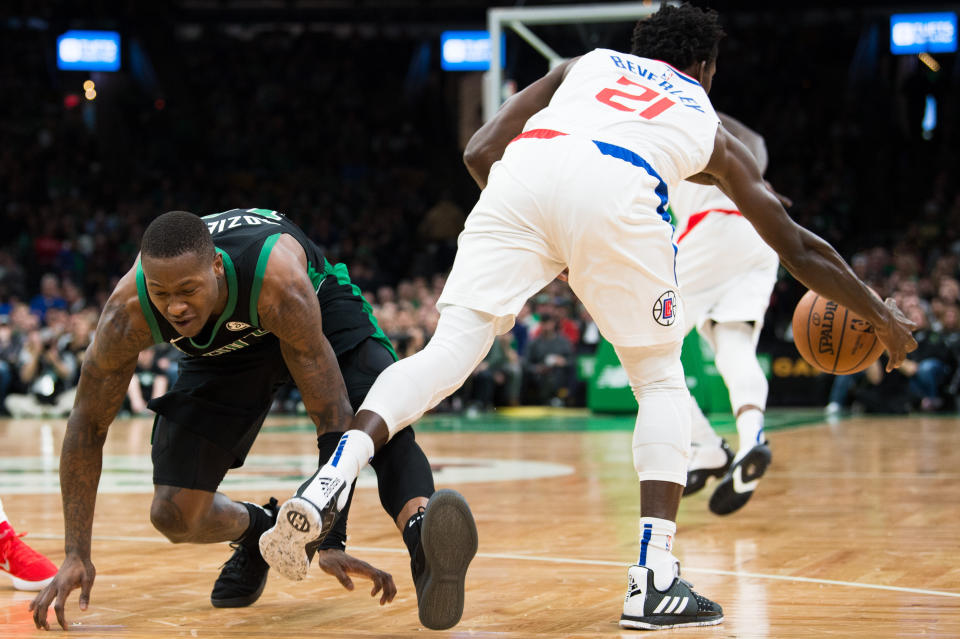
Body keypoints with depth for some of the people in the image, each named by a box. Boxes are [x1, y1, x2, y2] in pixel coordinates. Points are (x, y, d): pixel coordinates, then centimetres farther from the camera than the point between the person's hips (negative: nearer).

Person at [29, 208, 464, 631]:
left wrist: (331, 540, -42)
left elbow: (331, 414, -39)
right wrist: (76, 555, -24)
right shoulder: (129, 312, -35)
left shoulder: (278, 279, -44)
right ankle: (258, 531, 23)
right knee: (174, 516, -6)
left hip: (320, 309, -3)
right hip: (224, 348, 3)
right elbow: (88, 424, -21)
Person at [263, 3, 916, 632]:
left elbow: (480, 153, 28)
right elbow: (797, 249, 41)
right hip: (619, 189, -1)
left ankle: (333, 477, -24)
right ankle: (654, 579, 3)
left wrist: (533, 235, 42)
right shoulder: (710, 126, 36)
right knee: (662, 380, 15)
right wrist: (881, 313, 54)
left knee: (448, 351, 1)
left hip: (523, 173, 2)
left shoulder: (584, 64, 39)